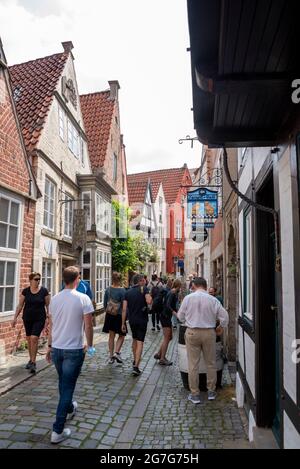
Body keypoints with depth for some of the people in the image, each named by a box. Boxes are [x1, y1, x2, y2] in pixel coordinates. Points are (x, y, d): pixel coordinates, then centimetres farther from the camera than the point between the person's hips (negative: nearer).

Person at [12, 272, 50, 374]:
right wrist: (15, 317, 1)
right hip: (27, 318, 3)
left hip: (39, 319, -3)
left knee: (34, 338, -13)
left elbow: (48, 305, -1)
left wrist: (49, 317, -4)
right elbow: (20, 305, 5)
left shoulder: (44, 291, -6)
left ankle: (33, 362, -3)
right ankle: (31, 360, 29)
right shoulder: (25, 291, 0)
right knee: (29, 339, 11)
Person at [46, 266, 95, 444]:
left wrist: (50, 346, 19)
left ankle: (69, 409, 49)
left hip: (56, 348, 6)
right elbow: (88, 326, -13)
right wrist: (90, 345, 2)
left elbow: (51, 325, 9)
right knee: (67, 387, 5)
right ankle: (58, 431, 10)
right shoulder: (83, 298, -15)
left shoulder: (54, 299, 1)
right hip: (74, 350, -6)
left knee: (63, 383, 25)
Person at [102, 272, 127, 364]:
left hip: (109, 315, 4)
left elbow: (105, 303, 6)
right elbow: (124, 304, -13)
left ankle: (111, 356, 18)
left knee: (111, 336, 13)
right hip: (119, 316, -4)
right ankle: (116, 352, -5)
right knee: (121, 335, 11)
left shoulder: (108, 290, -1)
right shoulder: (122, 290, -15)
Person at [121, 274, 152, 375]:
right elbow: (149, 301, -26)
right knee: (140, 342, -2)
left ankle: (135, 360, 37)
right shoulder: (144, 289, -8)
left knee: (134, 340, 23)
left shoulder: (128, 292, 4)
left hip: (132, 320, 5)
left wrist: (123, 323, 5)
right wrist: (150, 296, -4)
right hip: (142, 320, -5)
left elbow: (124, 309, 1)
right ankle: (136, 366, -8)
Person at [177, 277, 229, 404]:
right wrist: (221, 327, 15)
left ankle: (195, 395, 14)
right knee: (211, 363, 16)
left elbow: (180, 316, 2)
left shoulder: (188, 298, -7)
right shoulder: (213, 300, -6)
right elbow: (224, 316, -3)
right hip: (209, 333, 1)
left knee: (193, 365, 7)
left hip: (192, 333, -1)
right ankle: (211, 392, 27)